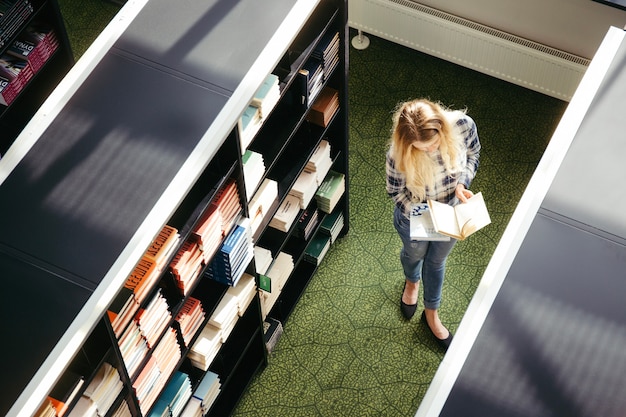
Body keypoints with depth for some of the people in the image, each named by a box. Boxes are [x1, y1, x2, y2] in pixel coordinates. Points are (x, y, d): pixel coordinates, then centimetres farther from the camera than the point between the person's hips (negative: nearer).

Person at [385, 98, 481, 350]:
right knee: (414, 254, 32)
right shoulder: (398, 154, -39)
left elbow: (473, 153, -10)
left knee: (436, 260, 29)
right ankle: (412, 282, 70)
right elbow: (395, 191, -19)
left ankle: (431, 313, 56)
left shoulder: (462, 124, -33)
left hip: (451, 212, 2)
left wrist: (462, 183, -26)